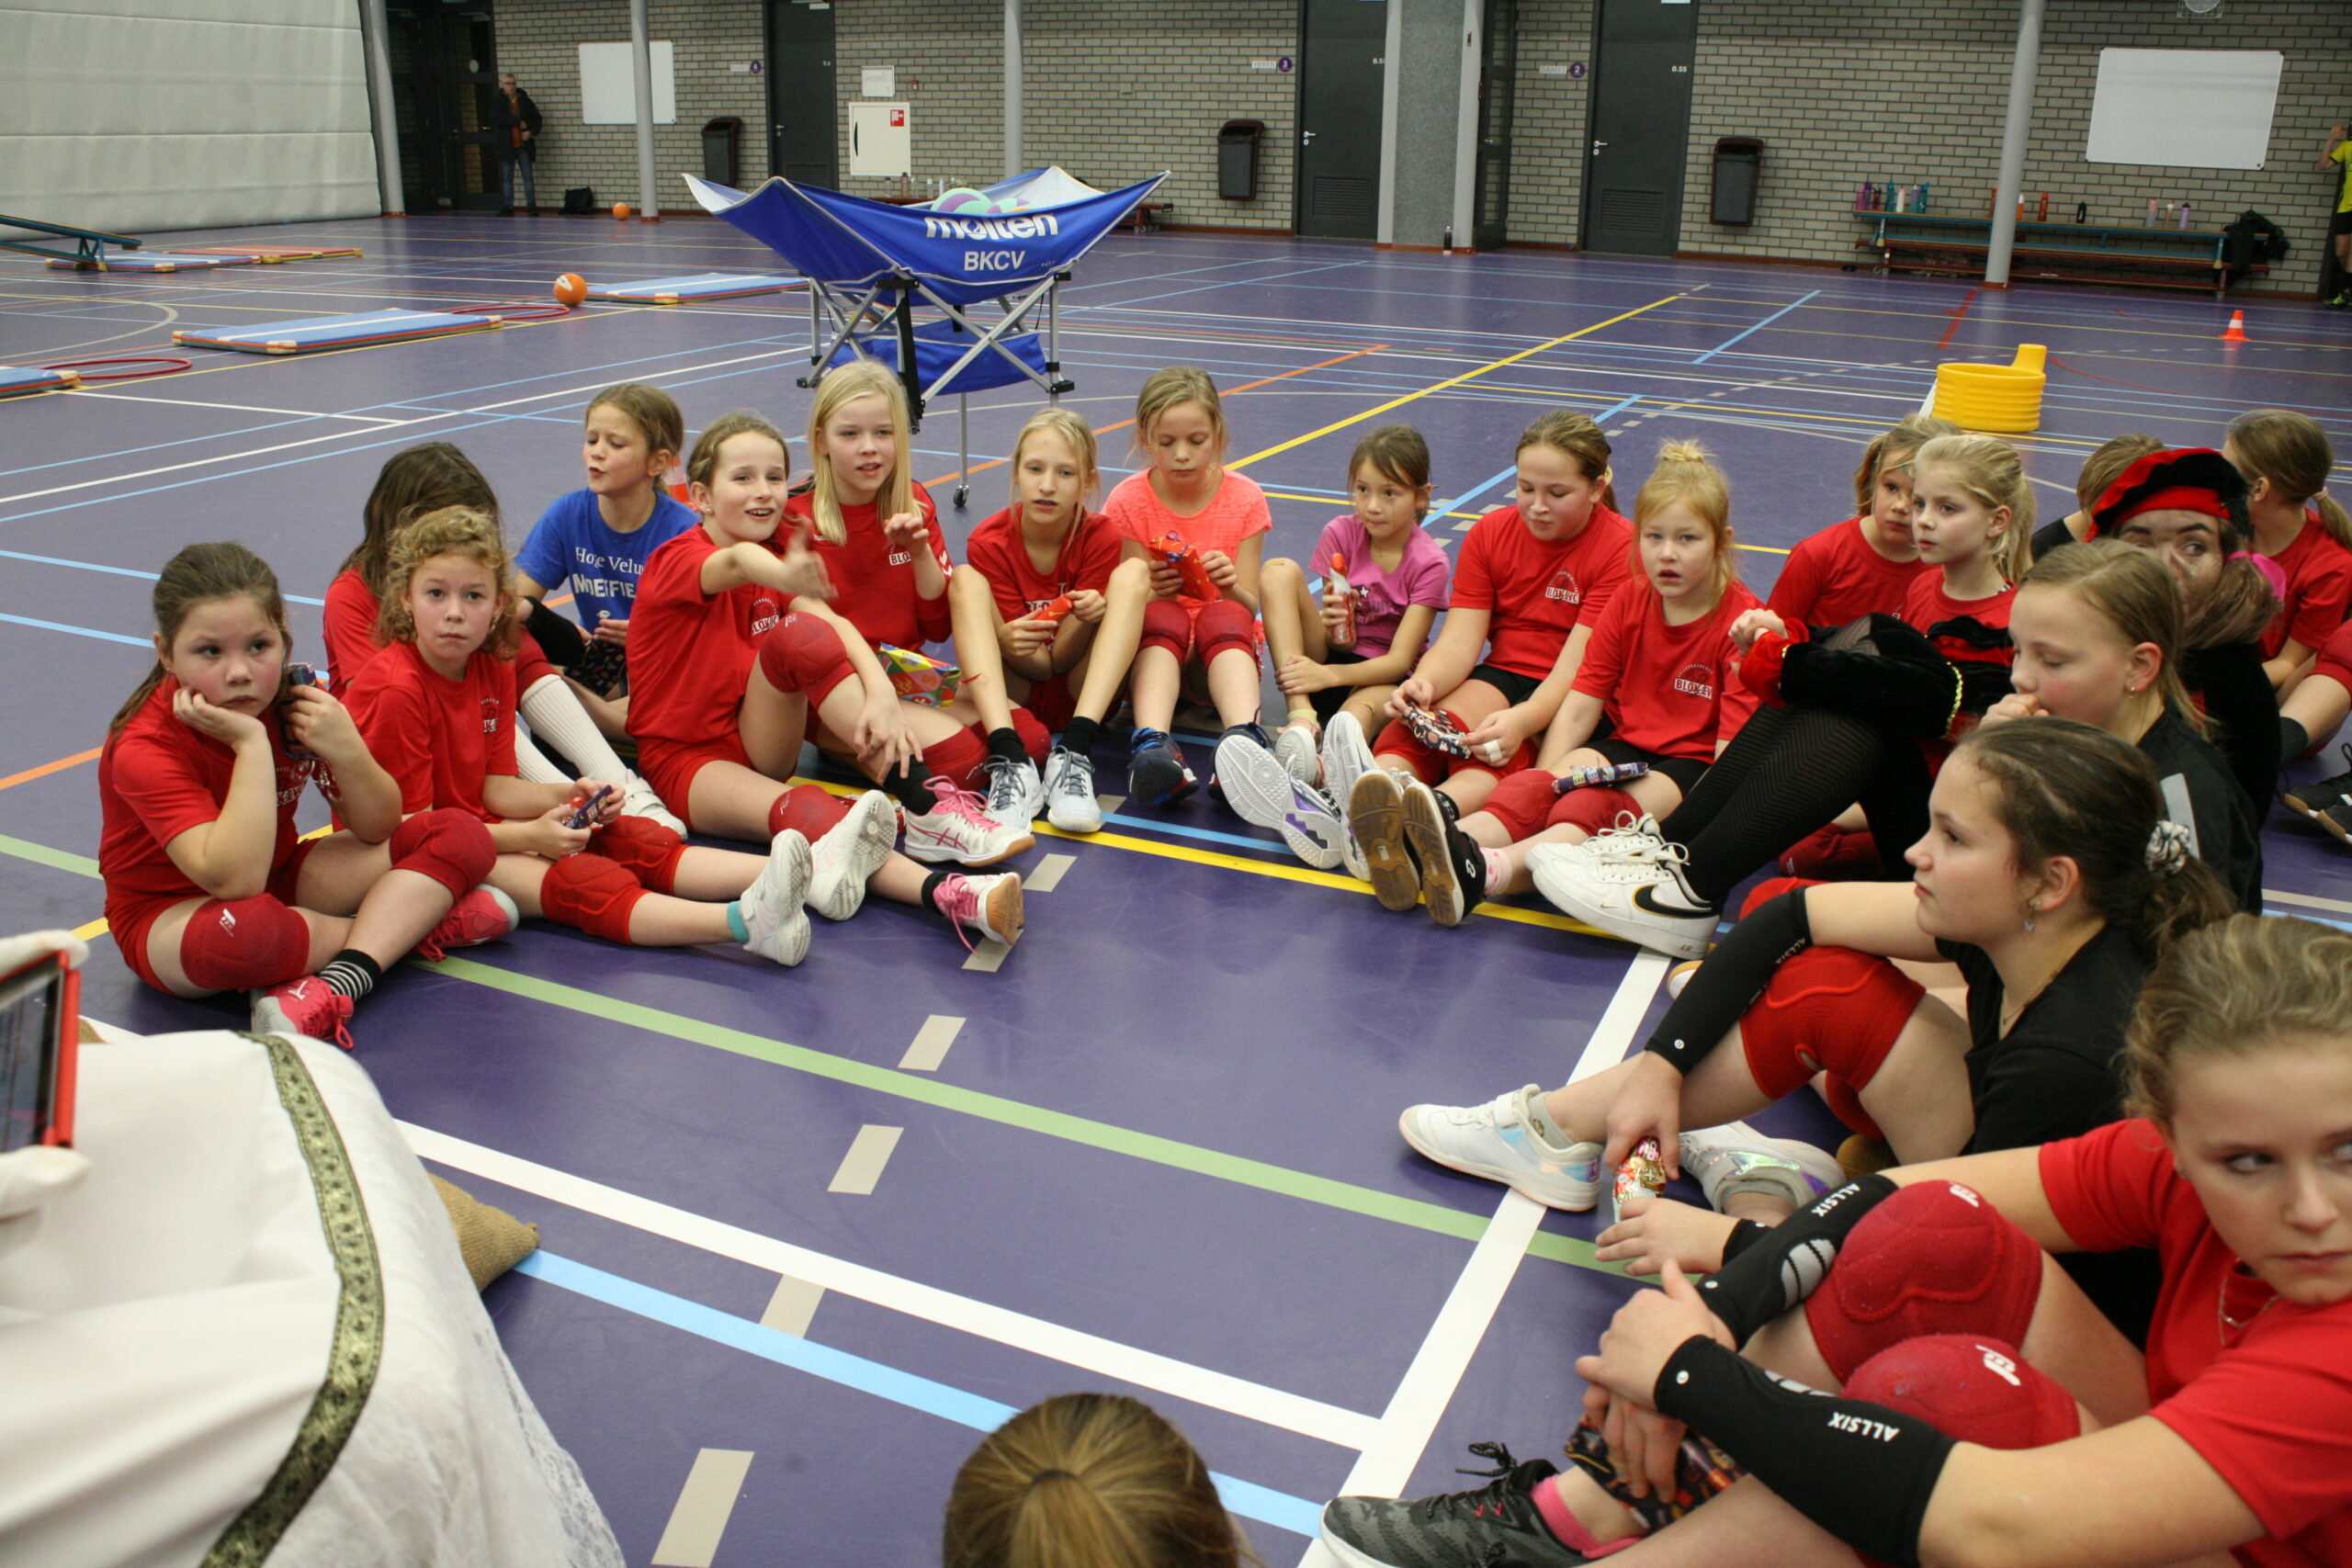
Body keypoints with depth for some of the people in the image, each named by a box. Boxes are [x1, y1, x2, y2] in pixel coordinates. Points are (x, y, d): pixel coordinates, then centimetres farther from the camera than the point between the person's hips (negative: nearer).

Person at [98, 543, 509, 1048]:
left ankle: (336, 985, -28)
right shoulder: (145, 748, -24)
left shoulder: (296, 700, -9)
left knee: (463, 835, -9)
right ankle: (412, 923, -13)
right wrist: (251, 744, -36)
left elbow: (378, 829, -5)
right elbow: (235, 879, -37)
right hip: (171, 917, -6)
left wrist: (348, 753, -25)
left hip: (281, 880, 6)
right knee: (238, 931, -44)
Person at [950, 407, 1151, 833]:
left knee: (1133, 573, -20)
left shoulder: (1100, 537, -11)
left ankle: (1075, 751, -37)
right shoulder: (988, 542, -12)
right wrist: (1007, 641, -38)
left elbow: (1060, 659, -13)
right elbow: (1037, 665, -14)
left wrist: (1088, 616, -35)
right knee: (965, 579, -22)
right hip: (1014, 691, 0)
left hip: (1083, 690, 0)